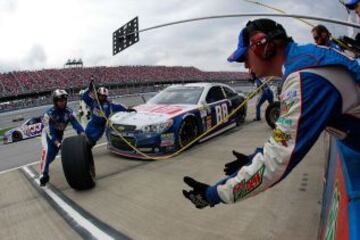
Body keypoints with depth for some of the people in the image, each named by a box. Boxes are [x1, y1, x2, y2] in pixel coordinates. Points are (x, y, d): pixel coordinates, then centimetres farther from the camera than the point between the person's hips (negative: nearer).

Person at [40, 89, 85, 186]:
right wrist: (57, 144, -42)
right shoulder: (49, 113, -28)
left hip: (59, 136, 4)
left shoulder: (68, 112, -17)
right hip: (48, 134, -4)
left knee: (52, 155, 9)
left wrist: (82, 134, -43)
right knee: (47, 151, -27)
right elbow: (49, 131, -32)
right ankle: (44, 175, -23)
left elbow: (76, 124, -26)